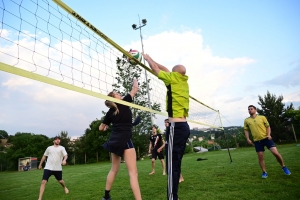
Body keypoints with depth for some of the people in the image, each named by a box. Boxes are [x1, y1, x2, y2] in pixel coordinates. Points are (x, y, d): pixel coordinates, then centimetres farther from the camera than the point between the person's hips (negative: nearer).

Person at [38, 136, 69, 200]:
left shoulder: (62, 148, 0)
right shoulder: (49, 148, 6)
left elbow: (65, 155, -13)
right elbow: (44, 156, 18)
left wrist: (64, 160, -34)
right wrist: (40, 164, 20)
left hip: (58, 168, 0)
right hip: (48, 168, 1)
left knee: (60, 181, 13)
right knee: (43, 182, -11)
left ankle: (65, 187, 45)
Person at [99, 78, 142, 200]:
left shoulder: (110, 112, 11)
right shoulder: (124, 103, -2)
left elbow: (101, 128, 17)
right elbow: (135, 89, 10)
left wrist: (107, 125, 39)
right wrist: (135, 80, 29)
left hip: (114, 140, 7)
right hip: (124, 140, -7)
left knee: (114, 169, 23)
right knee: (133, 172, -8)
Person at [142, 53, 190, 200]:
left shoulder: (174, 77, -3)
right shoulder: (184, 81, 16)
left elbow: (156, 70, 11)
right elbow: (165, 70, 26)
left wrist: (147, 58, 28)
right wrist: (150, 59, 33)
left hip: (176, 127, -9)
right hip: (184, 126, 9)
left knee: (172, 165, -5)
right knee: (176, 164, 14)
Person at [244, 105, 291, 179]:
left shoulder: (262, 117, 1)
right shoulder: (246, 120, 3)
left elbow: (268, 126, 4)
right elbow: (246, 130, 9)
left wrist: (268, 134, -12)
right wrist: (248, 139, -3)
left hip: (266, 138, -1)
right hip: (257, 141, 1)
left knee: (276, 153, -8)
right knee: (260, 157, 2)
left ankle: (283, 167, 18)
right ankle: (264, 172, 16)